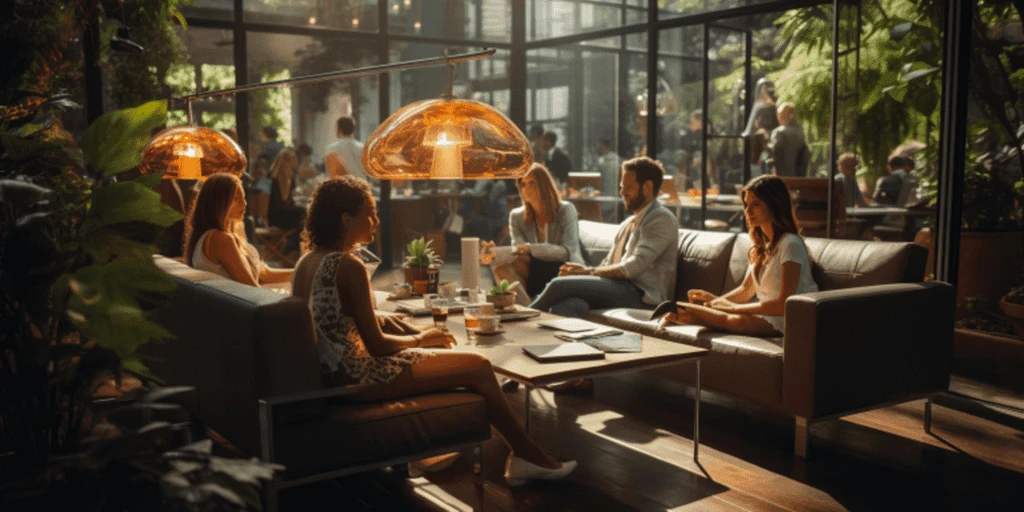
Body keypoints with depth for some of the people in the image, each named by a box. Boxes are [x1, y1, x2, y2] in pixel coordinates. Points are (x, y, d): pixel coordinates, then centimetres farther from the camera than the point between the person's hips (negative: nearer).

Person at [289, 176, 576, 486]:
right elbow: (376, 346, -19)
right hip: (358, 378, -9)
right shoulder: (349, 267, -21)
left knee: (439, 351, 23)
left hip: (329, 373, 10)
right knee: (479, 367, 0)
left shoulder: (306, 263, 5)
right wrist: (420, 339, -1)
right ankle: (528, 457, 14)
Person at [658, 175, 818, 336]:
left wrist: (733, 307, -16)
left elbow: (784, 304, -19)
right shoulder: (760, 243, 13)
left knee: (738, 321, -34)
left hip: (786, 321, -9)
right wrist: (717, 300, -6)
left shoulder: (790, 244, -14)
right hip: (765, 315, 9)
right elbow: (746, 289, 15)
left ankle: (680, 311, -24)